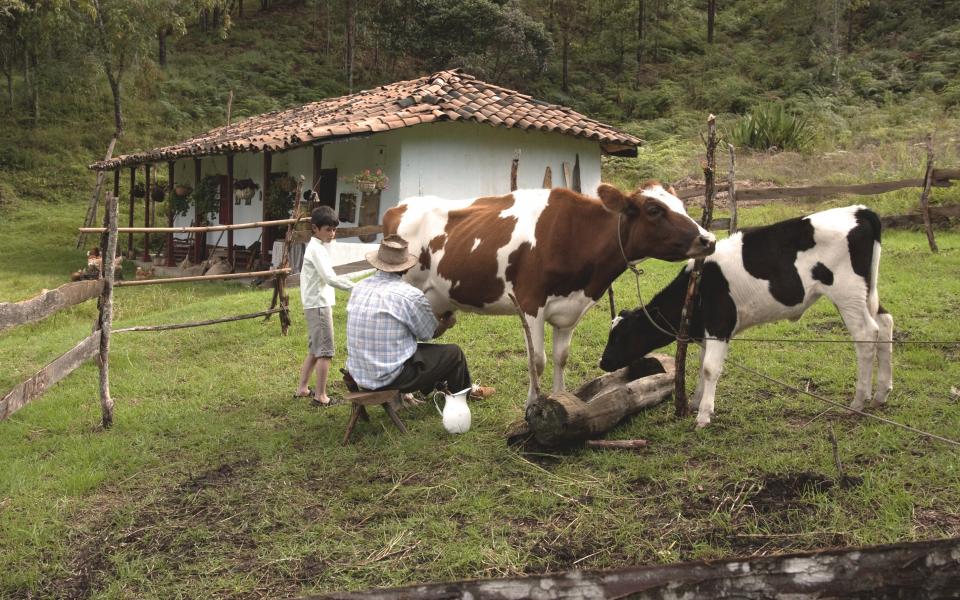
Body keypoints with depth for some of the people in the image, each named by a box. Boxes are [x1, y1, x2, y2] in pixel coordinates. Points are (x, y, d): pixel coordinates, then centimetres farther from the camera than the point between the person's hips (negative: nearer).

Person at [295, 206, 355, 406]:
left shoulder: (318, 246, 14)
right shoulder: (317, 249, -16)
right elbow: (329, 278, -26)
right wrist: (355, 287, -26)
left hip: (315, 304, 10)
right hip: (319, 304, -10)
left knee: (314, 350, 17)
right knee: (325, 351, -6)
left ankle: (302, 388, 25)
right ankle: (320, 396, -2)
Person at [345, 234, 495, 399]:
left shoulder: (359, 288, 2)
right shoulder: (410, 295, -18)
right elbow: (432, 333, -1)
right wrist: (448, 320, 22)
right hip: (392, 378, -7)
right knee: (453, 353, 9)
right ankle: (465, 390, 34)